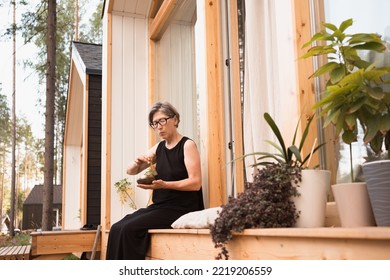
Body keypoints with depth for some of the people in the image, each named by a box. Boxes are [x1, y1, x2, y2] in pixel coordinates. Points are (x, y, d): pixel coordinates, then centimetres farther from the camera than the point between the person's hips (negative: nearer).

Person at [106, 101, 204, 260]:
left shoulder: (187, 145, -6)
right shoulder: (158, 148, 12)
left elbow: (196, 183, -15)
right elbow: (130, 171, 17)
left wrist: (164, 185, -26)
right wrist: (137, 163, -7)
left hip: (181, 208, -6)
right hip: (160, 206, 7)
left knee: (130, 229, -24)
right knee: (117, 228, -13)